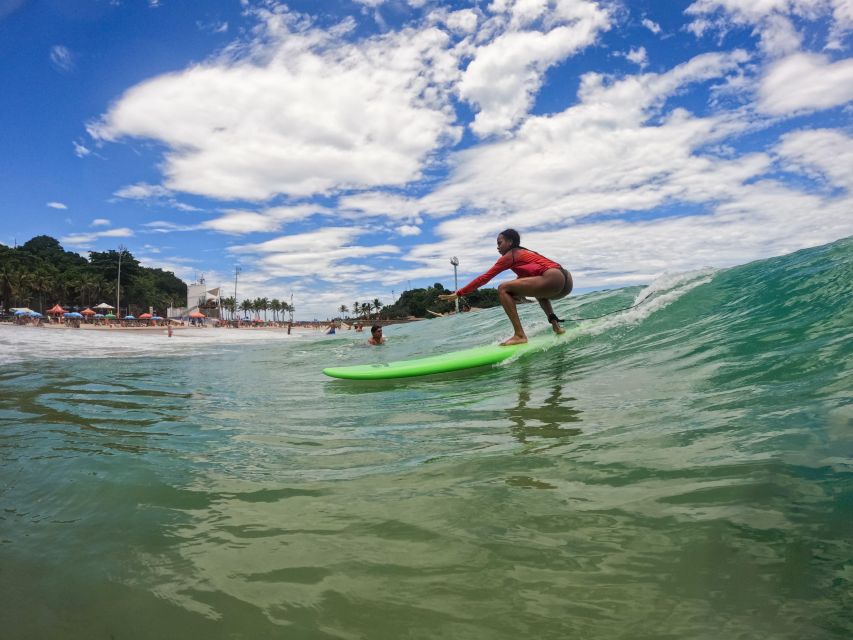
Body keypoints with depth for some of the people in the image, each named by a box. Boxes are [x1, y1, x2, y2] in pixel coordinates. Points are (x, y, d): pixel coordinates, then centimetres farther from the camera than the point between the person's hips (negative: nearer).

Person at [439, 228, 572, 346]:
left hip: (553, 279, -9)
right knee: (538, 290, 42)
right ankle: (556, 325, 21)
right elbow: (521, 280, 42)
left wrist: (458, 293, 8)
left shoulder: (510, 256, 7)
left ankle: (519, 335, -13)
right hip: (566, 282, 10)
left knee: (503, 288, -7)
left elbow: (484, 278, 5)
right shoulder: (524, 253, 30)